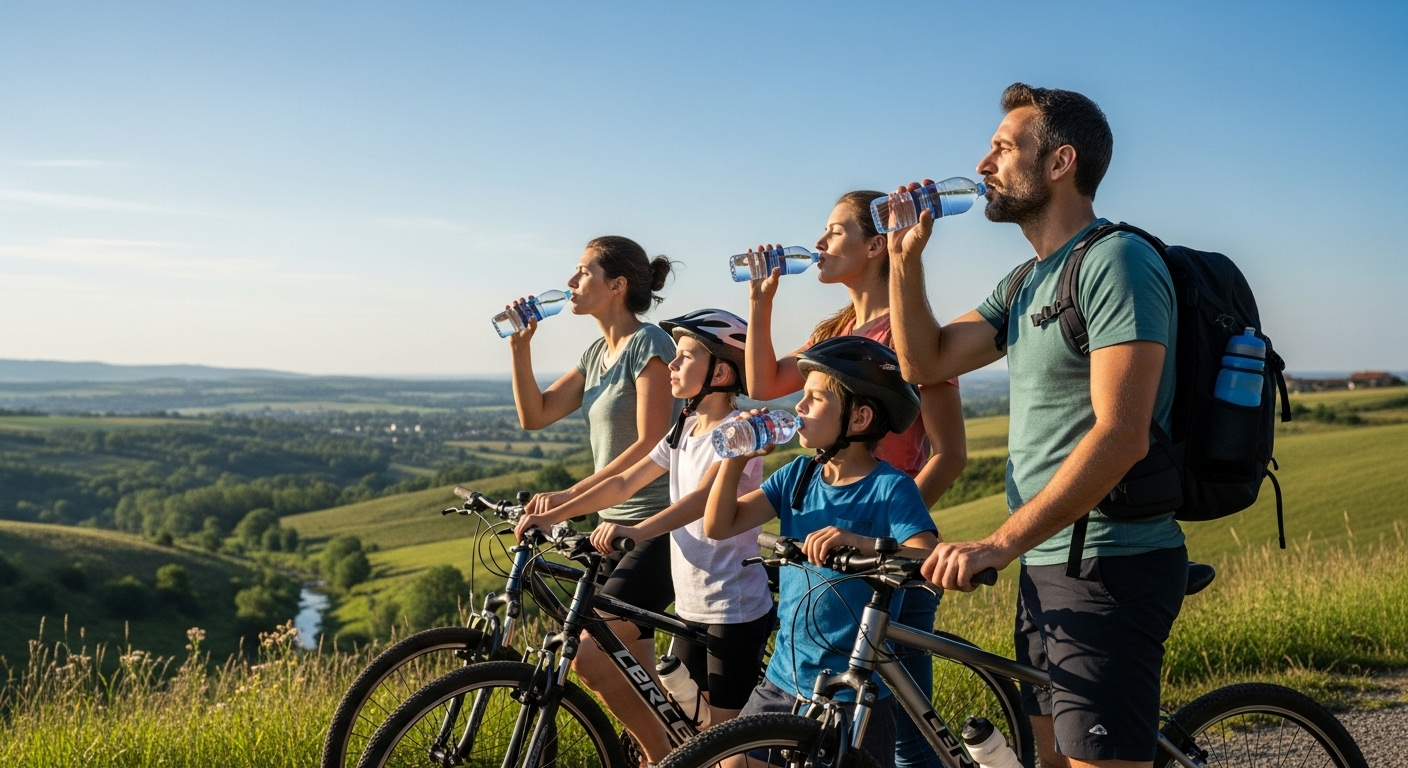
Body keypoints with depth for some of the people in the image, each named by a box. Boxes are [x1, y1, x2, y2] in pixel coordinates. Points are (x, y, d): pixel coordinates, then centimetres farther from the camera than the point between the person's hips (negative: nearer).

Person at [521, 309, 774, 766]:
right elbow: (625, 482, 10)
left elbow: (703, 497, -32)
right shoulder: (683, 431, 10)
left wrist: (636, 531, -48)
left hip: (736, 610, -7)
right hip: (690, 607, 8)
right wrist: (554, 513, 0)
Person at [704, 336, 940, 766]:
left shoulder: (890, 488, -13)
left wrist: (859, 541, -41)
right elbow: (720, 526, 1)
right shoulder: (798, 475, 3)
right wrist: (735, 458, -12)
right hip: (782, 681, 5)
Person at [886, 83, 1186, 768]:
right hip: (1046, 561, 9)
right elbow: (925, 362, 13)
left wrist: (1000, 543, -26)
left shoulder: (1116, 262, -15)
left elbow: (1121, 435, -24)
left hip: (1109, 565, -9)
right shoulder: (1027, 282, 15)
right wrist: (904, 257, 2)